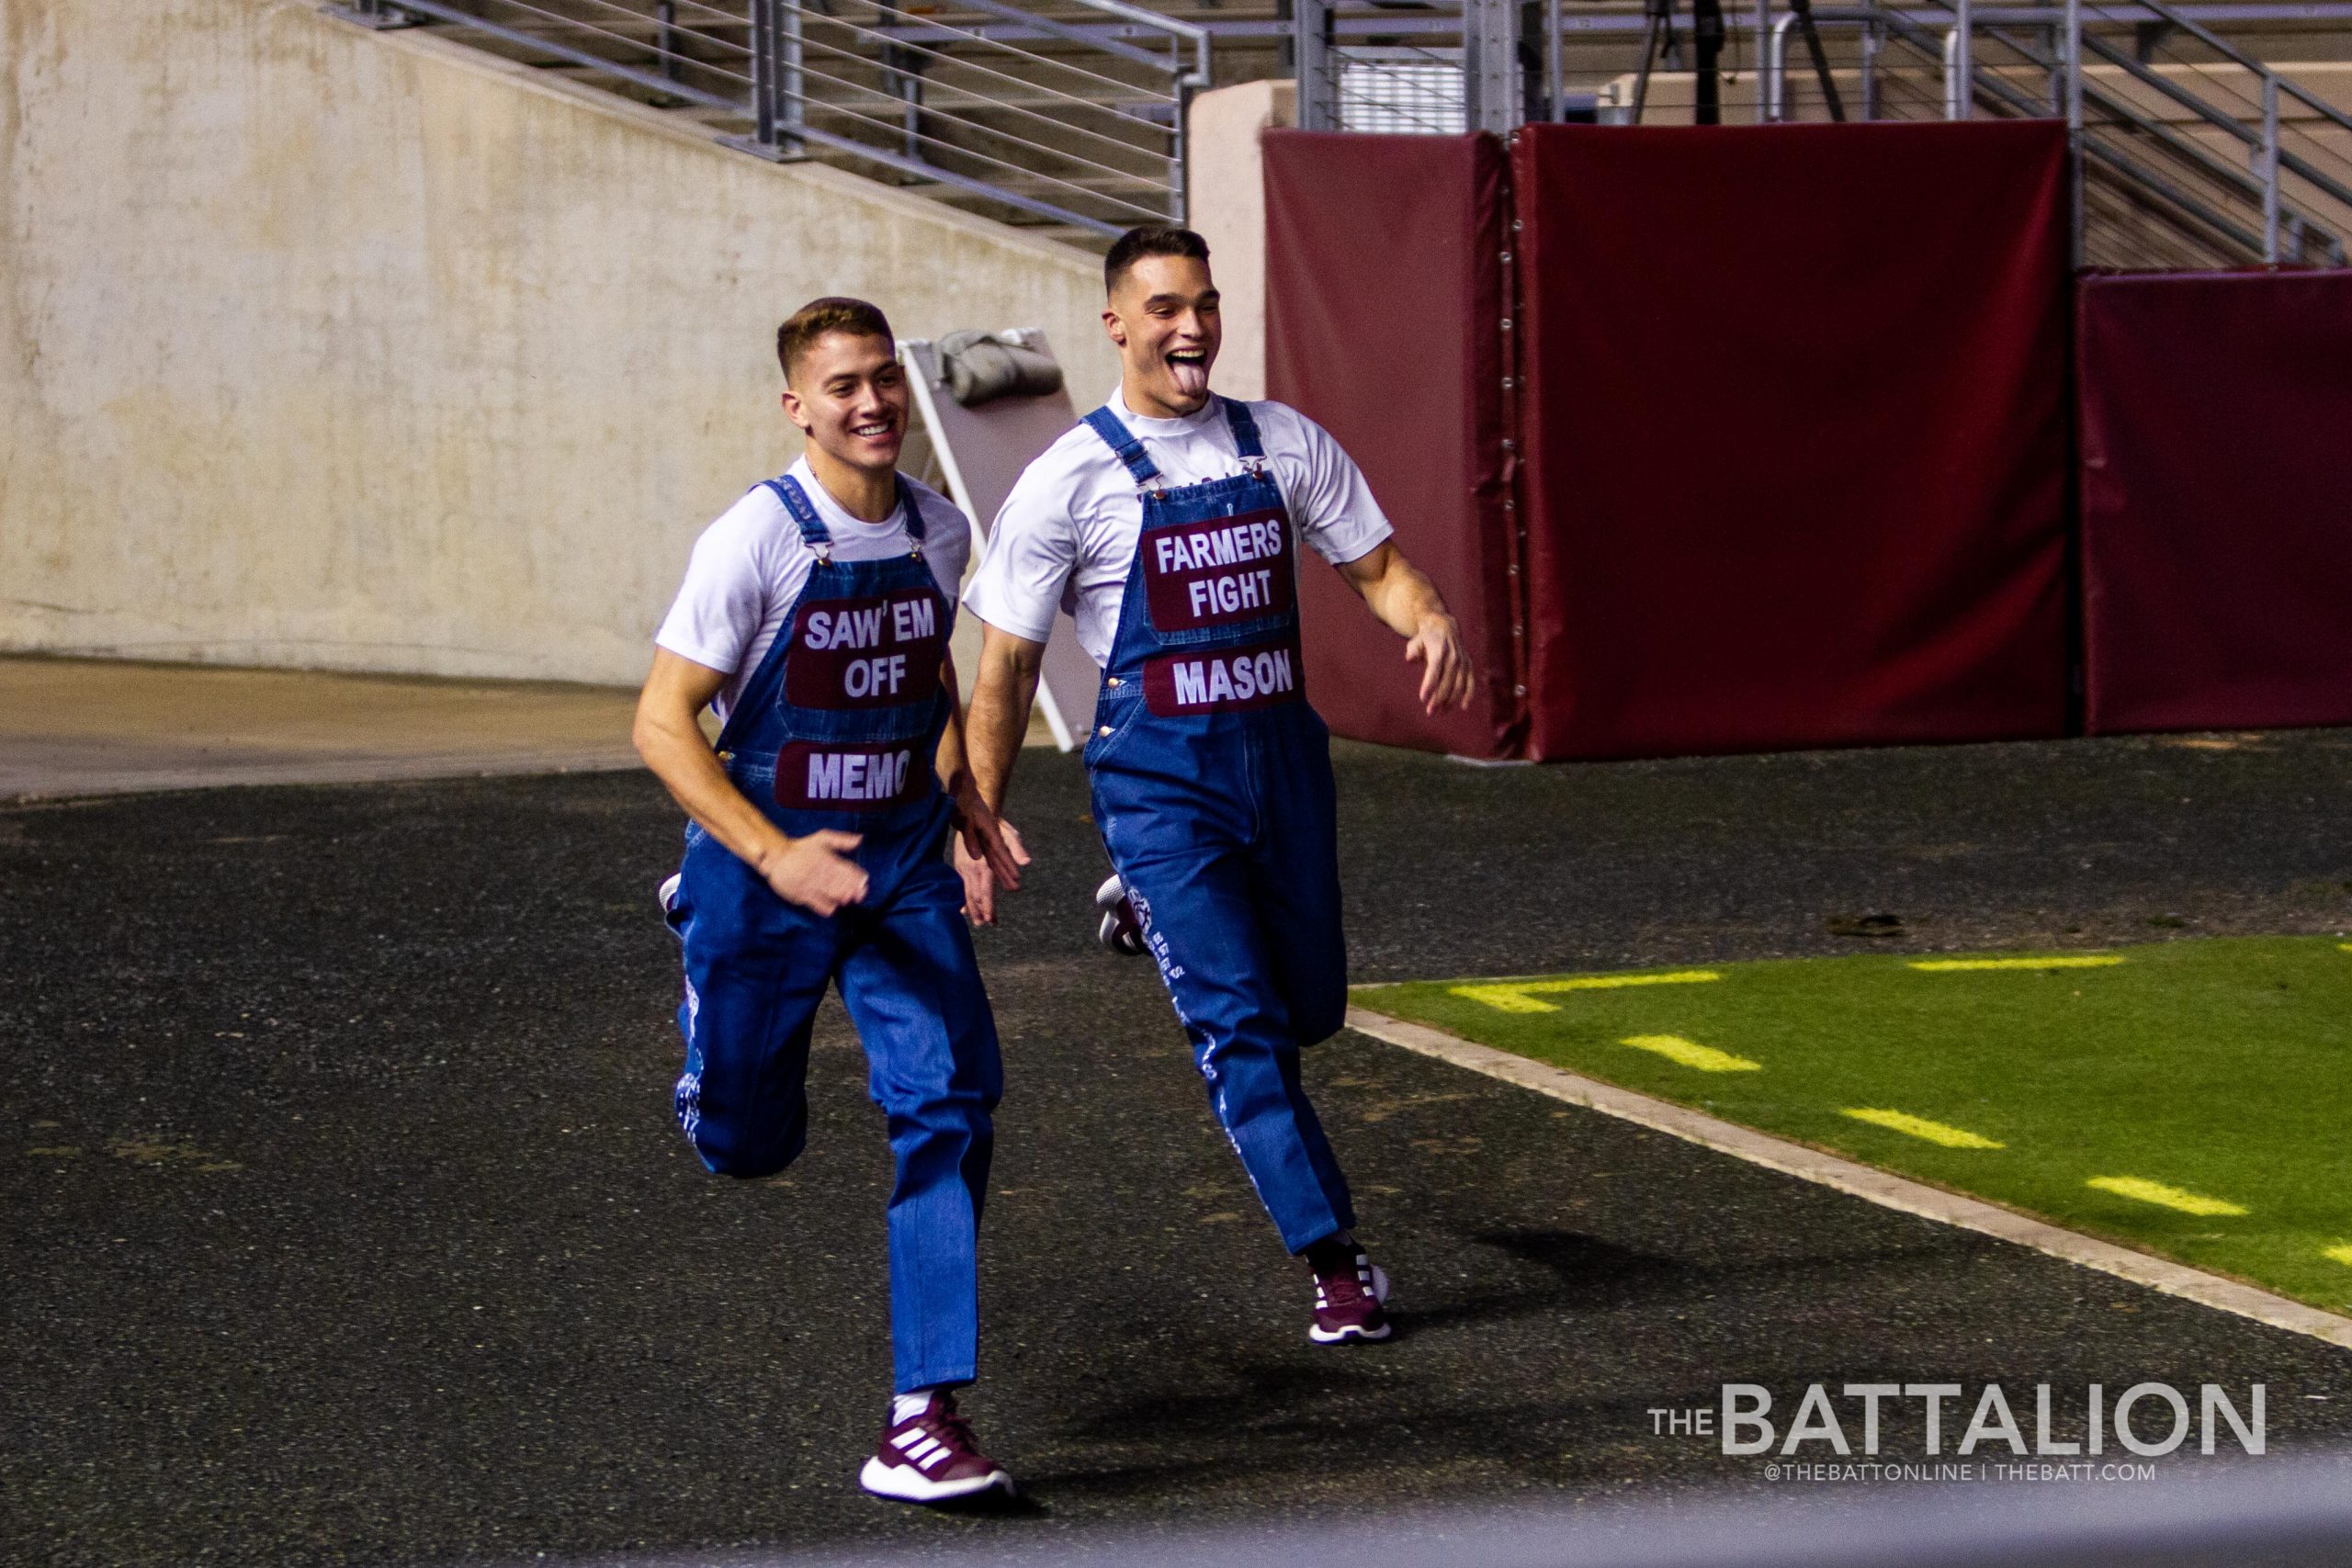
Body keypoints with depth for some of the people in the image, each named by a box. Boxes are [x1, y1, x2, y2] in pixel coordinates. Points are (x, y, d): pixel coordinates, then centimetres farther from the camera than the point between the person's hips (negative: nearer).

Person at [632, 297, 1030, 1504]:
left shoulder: (939, 533, 1)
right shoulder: (755, 542, -16)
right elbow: (662, 726, -16)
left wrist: (967, 803, 10)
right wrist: (775, 857, -27)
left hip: (904, 871, 4)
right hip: (762, 871, -4)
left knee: (951, 1101, -15)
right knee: (747, 1143, 11)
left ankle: (925, 1412, -12)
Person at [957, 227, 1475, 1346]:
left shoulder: (1285, 445, 4)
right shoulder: (1071, 480, -7)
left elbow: (1375, 565, 11)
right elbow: (1006, 668, -2)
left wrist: (1428, 621, -13)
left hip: (1280, 755, 4)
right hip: (1158, 778, -4)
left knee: (1311, 1008, 14)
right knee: (1239, 1022, -12)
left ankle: (1153, 919, 44)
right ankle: (1334, 1260, -6)